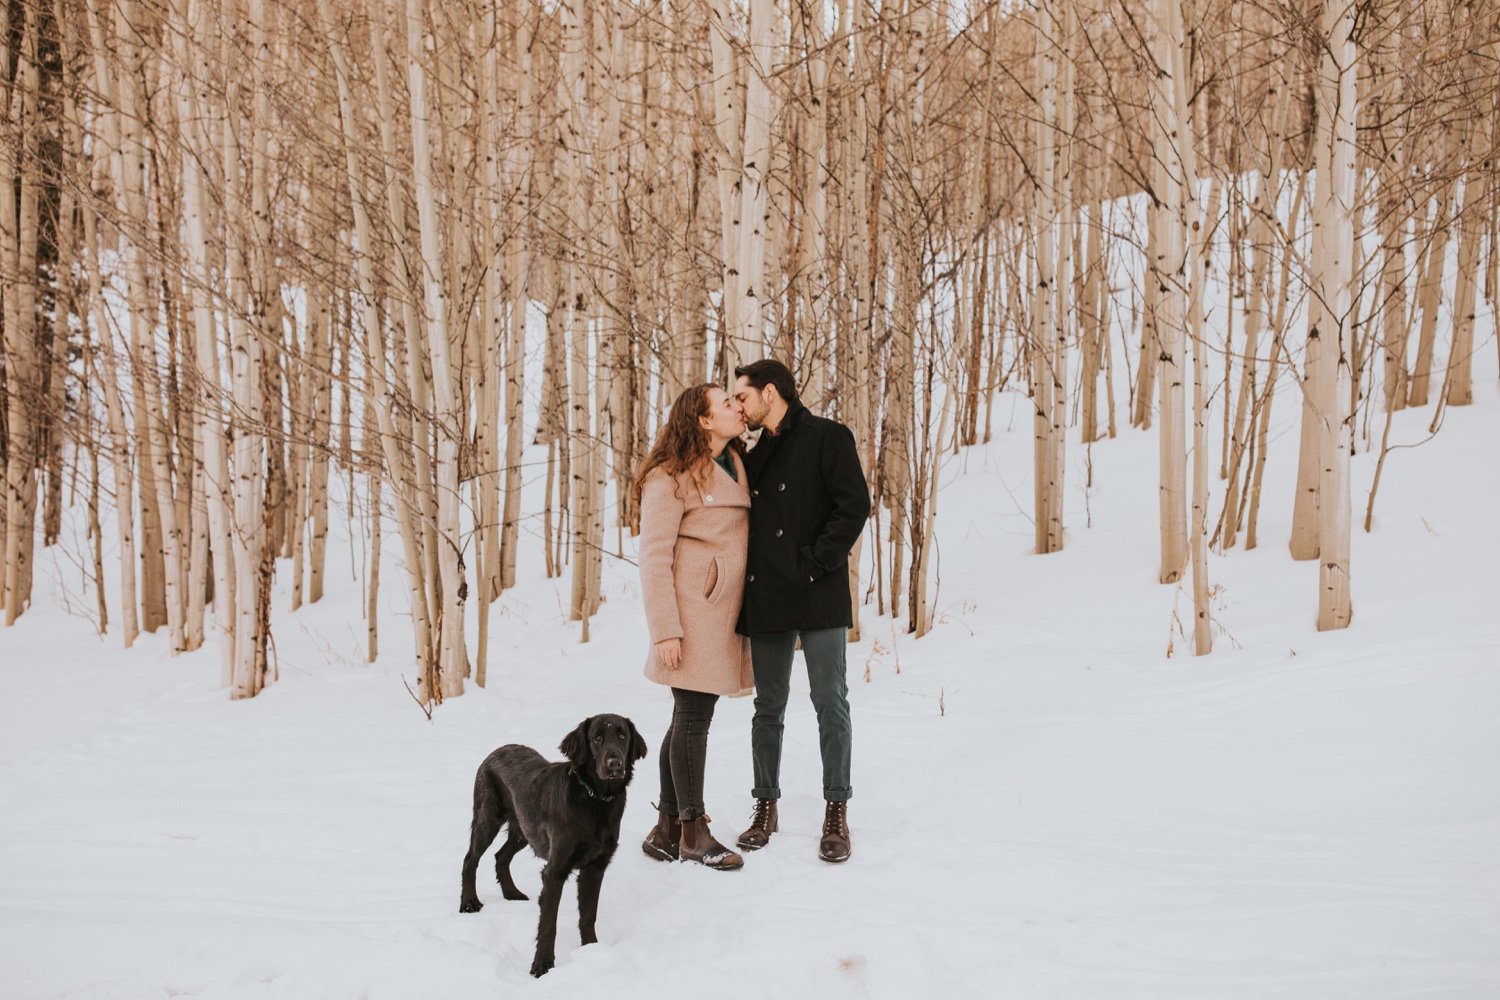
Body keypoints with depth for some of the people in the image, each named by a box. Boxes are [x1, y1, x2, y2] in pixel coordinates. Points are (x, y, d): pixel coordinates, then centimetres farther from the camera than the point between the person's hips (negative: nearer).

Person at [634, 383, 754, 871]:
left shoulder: (734, 466, 14)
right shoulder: (670, 477, -10)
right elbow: (654, 557, -12)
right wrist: (665, 631, -16)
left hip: (723, 611, 8)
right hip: (693, 611, -8)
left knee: (691, 717, 11)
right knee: (693, 716, -2)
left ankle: (666, 828, 20)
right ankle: (693, 831, 9)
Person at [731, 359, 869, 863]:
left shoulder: (828, 437, -2)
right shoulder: (753, 459, 17)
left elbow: (854, 505, -11)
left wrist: (817, 563, -14)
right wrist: (748, 579, 6)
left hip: (819, 597, -6)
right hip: (766, 600, 6)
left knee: (830, 703, -1)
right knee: (768, 707, 10)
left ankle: (836, 812, 8)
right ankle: (765, 806, 20)